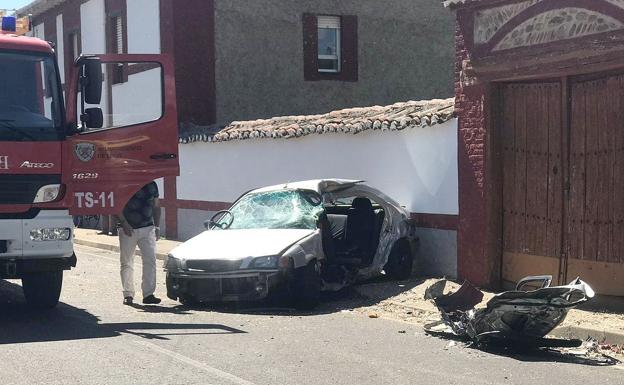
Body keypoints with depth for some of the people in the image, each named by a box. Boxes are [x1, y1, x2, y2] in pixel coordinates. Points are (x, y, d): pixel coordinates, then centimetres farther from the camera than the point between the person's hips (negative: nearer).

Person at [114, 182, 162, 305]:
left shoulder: (152, 186, 10)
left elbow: (156, 207, 18)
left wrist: (157, 227, 10)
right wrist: (124, 224, -16)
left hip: (147, 228, 3)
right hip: (128, 230, -3)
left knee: (150, 260, -8)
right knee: (127, 263, 3)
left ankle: (148, 294, -6)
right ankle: (128, 295, 12)